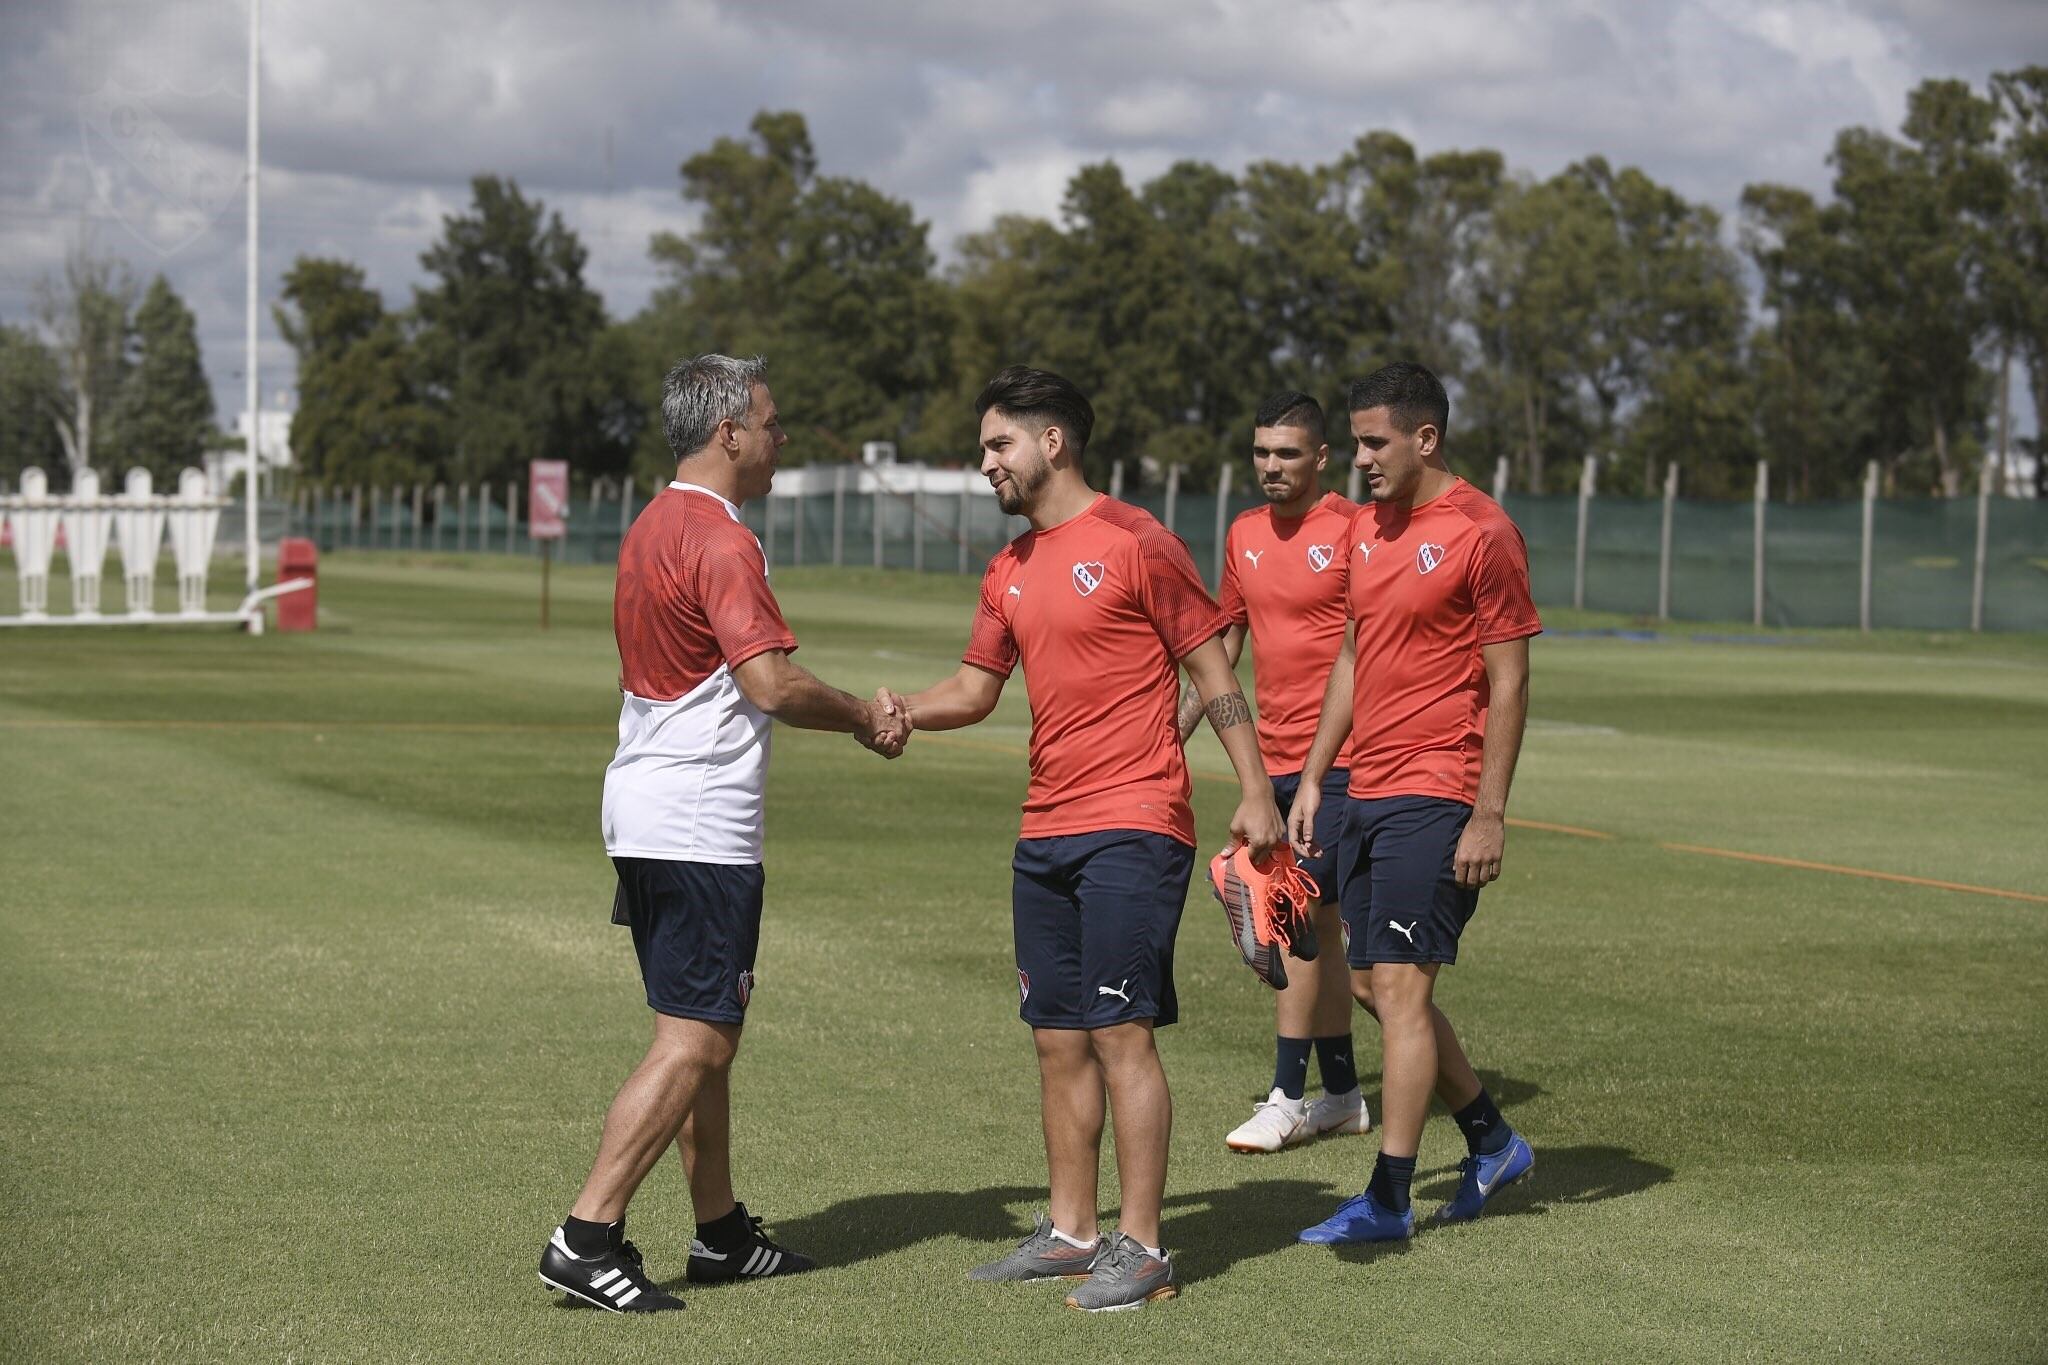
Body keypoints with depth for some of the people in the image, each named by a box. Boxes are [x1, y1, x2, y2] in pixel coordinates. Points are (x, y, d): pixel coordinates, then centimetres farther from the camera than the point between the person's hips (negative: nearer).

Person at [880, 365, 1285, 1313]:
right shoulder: (1009, 571, 15)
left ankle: (1141, 1249, -4)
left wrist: (1255, 793, -10)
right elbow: (976, 686, 19)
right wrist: (902, 712, -2)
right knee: (1058, 1039, 10)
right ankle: (1070, 1233, 18)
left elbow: (1212, 672, -5)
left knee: (1120, 1033, -8)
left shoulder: (1136, 544, -7)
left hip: (1132, 832, -8)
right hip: (1045, 835, 8)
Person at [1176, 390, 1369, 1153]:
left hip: (1336, 758, -7)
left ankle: (1286, 1098, -6)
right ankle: (1342, 1094, 18)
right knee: (1317, 926, 11)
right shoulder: (1245, 535, 12)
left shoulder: (1353, 530, -8)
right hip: (1274, 757, 7)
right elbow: (1223, 645, 21)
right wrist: (1177, 729, 17)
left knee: (1298, 920, -10)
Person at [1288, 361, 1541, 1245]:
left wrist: (1489, 815, -15)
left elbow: (1509, 683, -12)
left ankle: (1388, 1199, -5)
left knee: (1399, 987, -9)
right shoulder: (1366, 527, 13)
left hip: (1435, 797, -8)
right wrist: (1313, 776, 16)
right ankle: (1493, 1144, 27)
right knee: (1375, 986, 11)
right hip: (1367, 796, 9)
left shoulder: (1481, 533, -11)